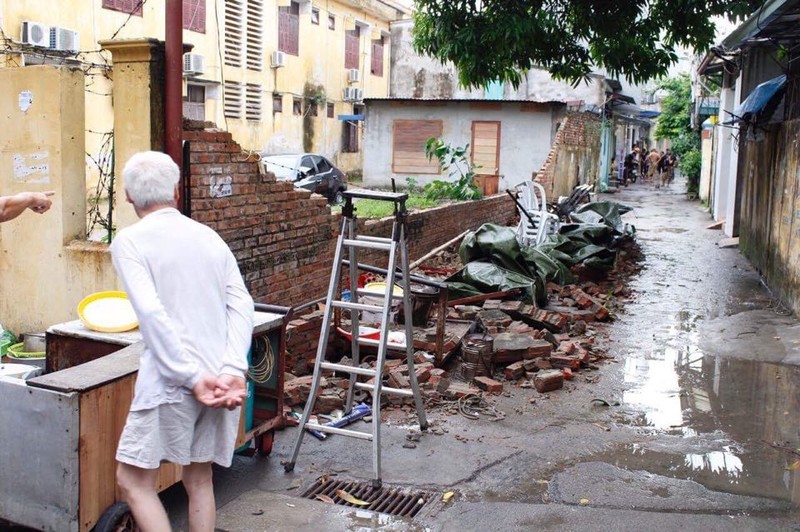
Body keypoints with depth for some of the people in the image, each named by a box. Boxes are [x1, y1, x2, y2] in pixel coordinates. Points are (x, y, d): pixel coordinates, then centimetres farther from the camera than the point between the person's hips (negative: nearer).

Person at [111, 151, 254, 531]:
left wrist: (193, 378, -15)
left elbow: (152, 314, -16)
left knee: (133, 480, 7)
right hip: (222, 381, 6)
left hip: (171, 383, -5)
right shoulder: (210, 237, 12)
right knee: (199, 478, 18)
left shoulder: (129, 241, -3)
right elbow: (242, 306, 1)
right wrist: (233, 370, -6)